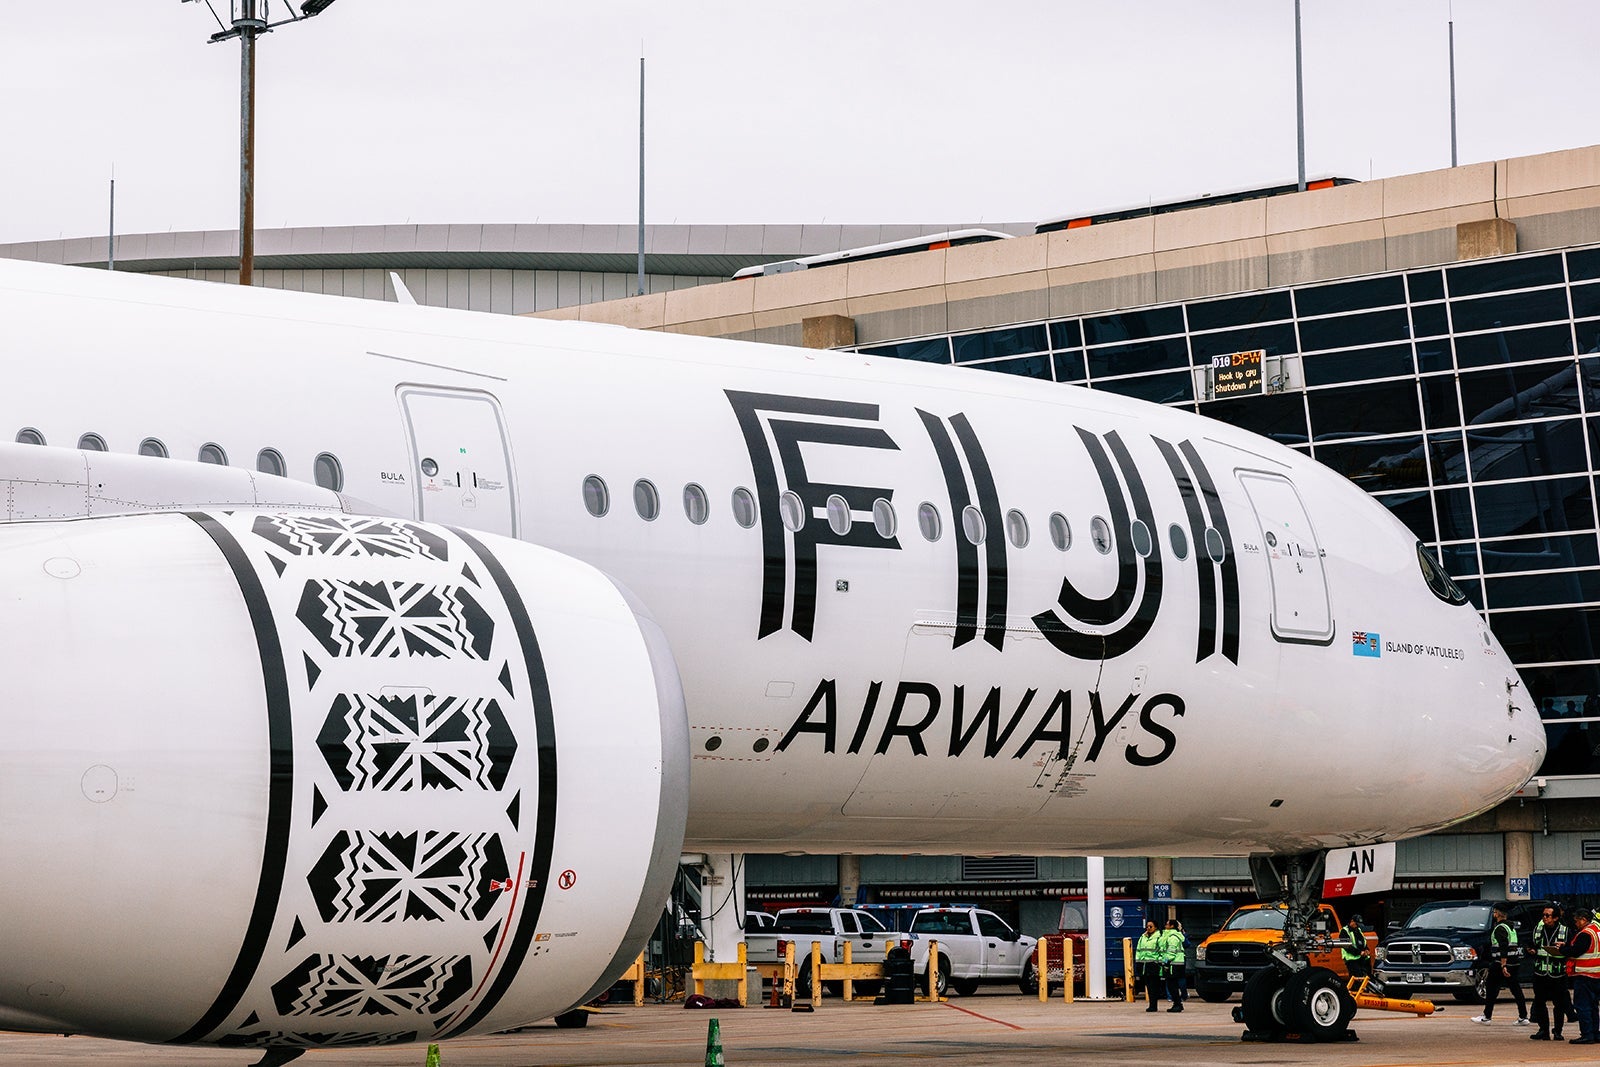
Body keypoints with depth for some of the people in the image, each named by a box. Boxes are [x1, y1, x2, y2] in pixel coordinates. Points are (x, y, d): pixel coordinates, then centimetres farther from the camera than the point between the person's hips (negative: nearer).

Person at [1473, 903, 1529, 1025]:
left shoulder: (1500, 928, -13)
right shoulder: (1511, 927, 17)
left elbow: (1503, 948, -22)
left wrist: (1503, 966, -27)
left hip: (1500, 963, -9)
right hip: (1513, 963, 9)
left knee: (1491, 988, 0)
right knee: (1516, 989, 8)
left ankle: (1486, 1017, 4)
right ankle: (1523, 1017, 4)